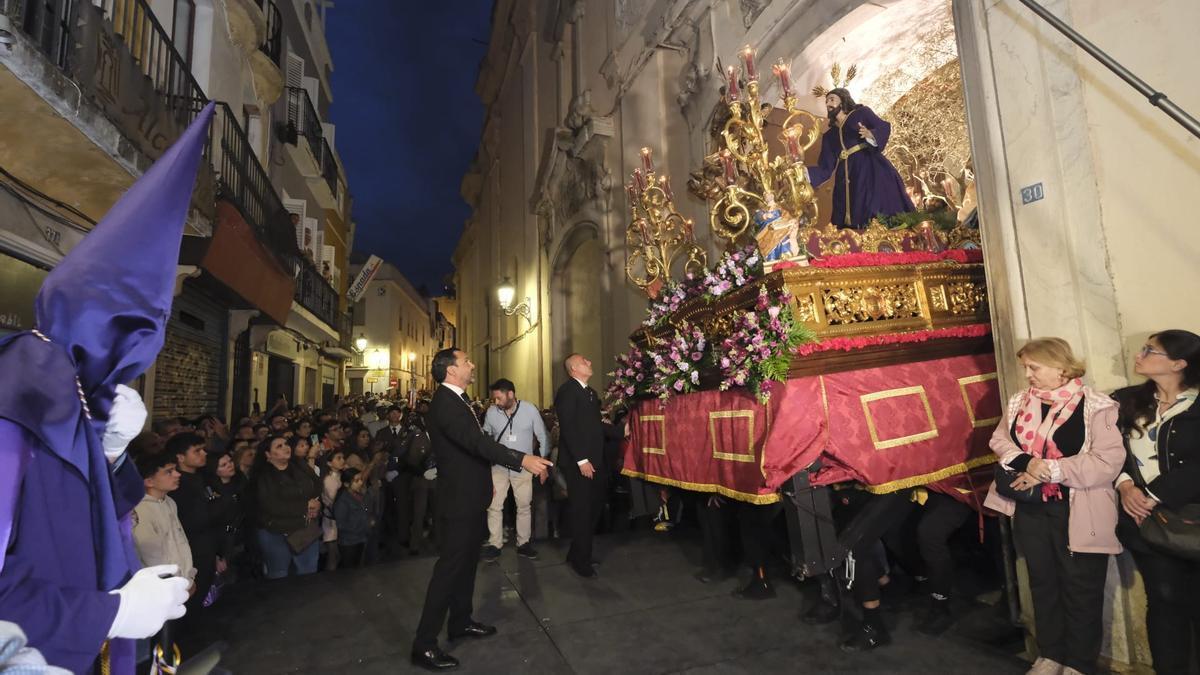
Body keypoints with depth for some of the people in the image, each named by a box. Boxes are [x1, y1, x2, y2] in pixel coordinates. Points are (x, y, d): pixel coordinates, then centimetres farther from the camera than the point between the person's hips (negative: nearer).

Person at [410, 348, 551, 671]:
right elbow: (476, 441, -35)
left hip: (470, 496, 10)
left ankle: (460, 621, 37)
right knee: (449, 566, -2)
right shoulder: (444, 403, -23)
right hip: (459, 499, -10)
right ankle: (424, 644, 10)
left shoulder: (458, 399, 10)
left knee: (467, 561, 21)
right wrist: (521, 459, -40)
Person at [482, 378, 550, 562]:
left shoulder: (530, 409, -10)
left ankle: (523, 544, 22)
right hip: (498, 466, 1)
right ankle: (494, 545, 14)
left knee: (524, 506, 8)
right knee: (494, 505, 0)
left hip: (523, 467, 0)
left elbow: (543, 438, -2)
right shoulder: (491, 412, -8)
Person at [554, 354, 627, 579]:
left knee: (594, 509, 13)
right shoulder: (567, 391, -12)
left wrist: (622, 431, 7)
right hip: (578, 462, -8)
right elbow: (568, 428, -18)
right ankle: (581, 561, 20)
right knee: (581, 512, 3)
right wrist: (582, 460, -20)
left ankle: (577, 554, 30)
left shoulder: (590, 392, 17)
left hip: (594, 461, 8)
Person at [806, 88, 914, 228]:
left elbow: (884, 127, 0)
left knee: (886, 217, -16)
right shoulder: (828, 136, 22)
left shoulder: (861, 112, 14)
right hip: (848, 180, 4)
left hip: (871, 169, -3)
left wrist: (871, 135, -21)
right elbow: (825, 169, 13)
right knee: (853, 228, -5)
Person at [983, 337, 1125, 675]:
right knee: (1042, 583, 18)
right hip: (1030, 507, 5)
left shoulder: (1096, 406, -11)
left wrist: (1048, 470, -21)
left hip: (1078, 512, -5)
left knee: (1080, 590, 9)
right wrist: (1026, 462, -16)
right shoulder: (1019, 403, 6)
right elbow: (1000, 439, 3)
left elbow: (1109, 460, -18)